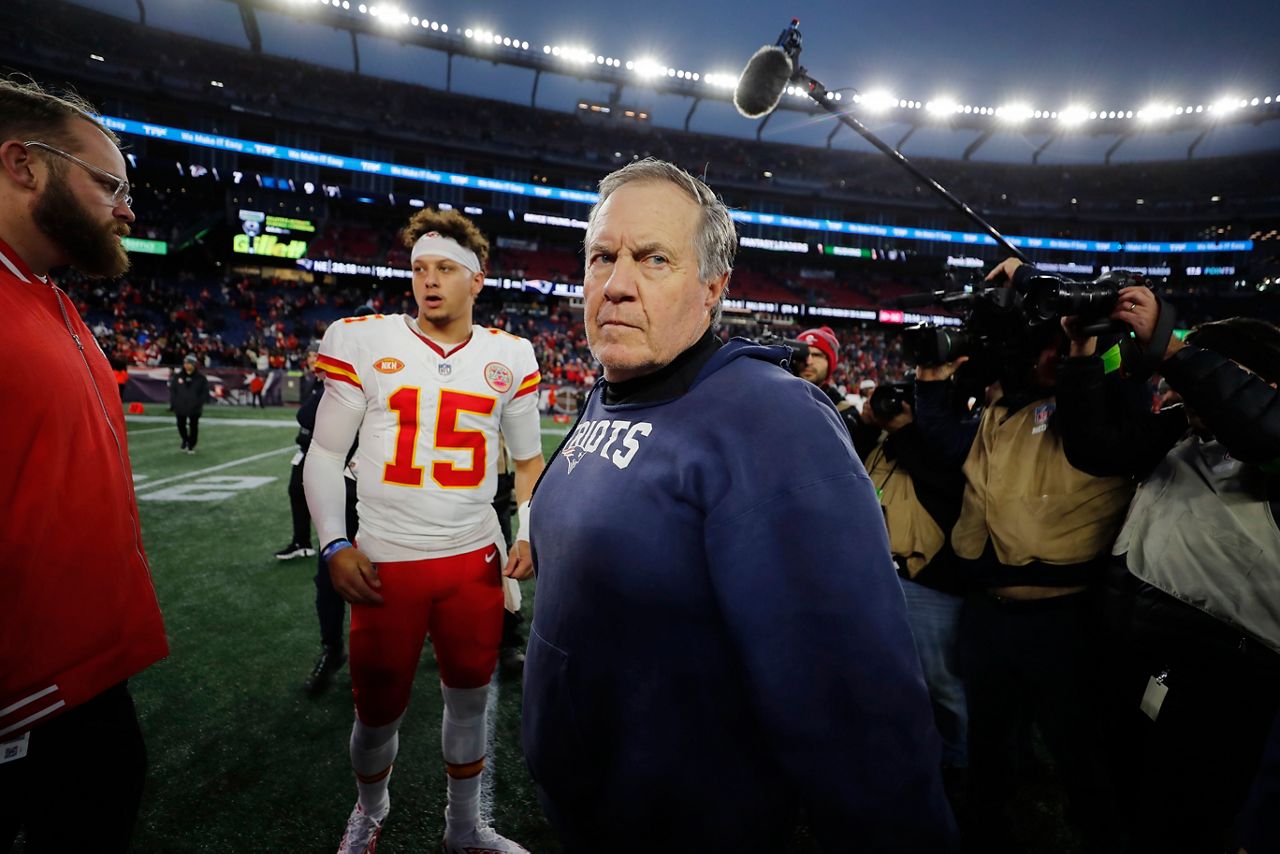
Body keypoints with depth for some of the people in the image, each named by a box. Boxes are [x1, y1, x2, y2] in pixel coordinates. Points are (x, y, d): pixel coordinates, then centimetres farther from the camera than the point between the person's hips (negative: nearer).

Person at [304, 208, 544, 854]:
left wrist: (529, 533, -3)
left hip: (475, 560, 2)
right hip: (385, 564, -1)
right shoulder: (364, 341, -2)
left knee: (469, 697, 16)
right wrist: (335, 546, -5)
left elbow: (529, 457, 10)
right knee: (378, 709, 13)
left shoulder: (509, 357, 2)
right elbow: (325, 451, 3)